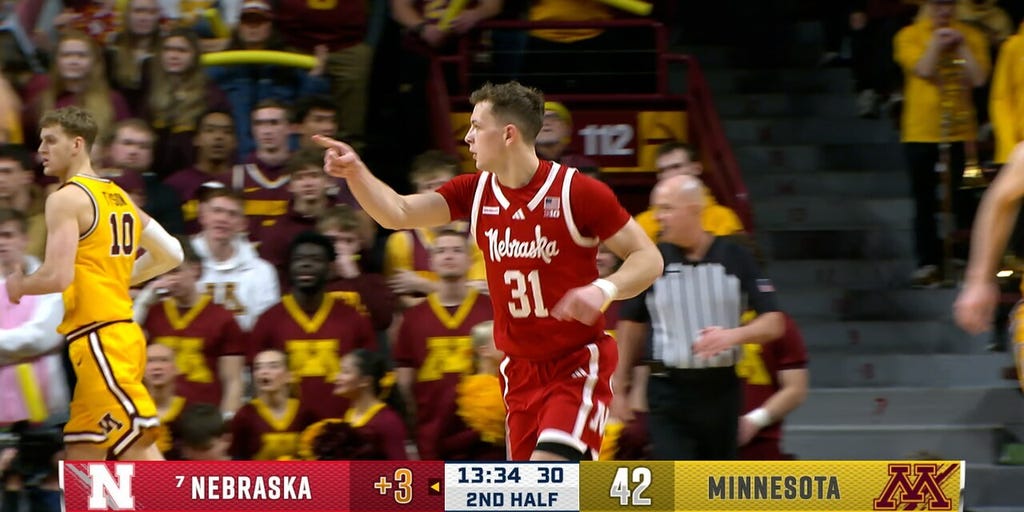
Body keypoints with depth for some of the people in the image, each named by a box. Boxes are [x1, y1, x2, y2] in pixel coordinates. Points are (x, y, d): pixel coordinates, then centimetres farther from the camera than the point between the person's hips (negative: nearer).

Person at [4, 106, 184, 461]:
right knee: (81, 461, 12)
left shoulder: (66, 199, -10)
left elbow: (58, 277, -21)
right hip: (119, 333, 10)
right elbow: (170, 255, 21)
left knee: (139, 448, -12)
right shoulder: (118, 197, 17)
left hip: (98, 340, -10)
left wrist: (19, 286, -2)